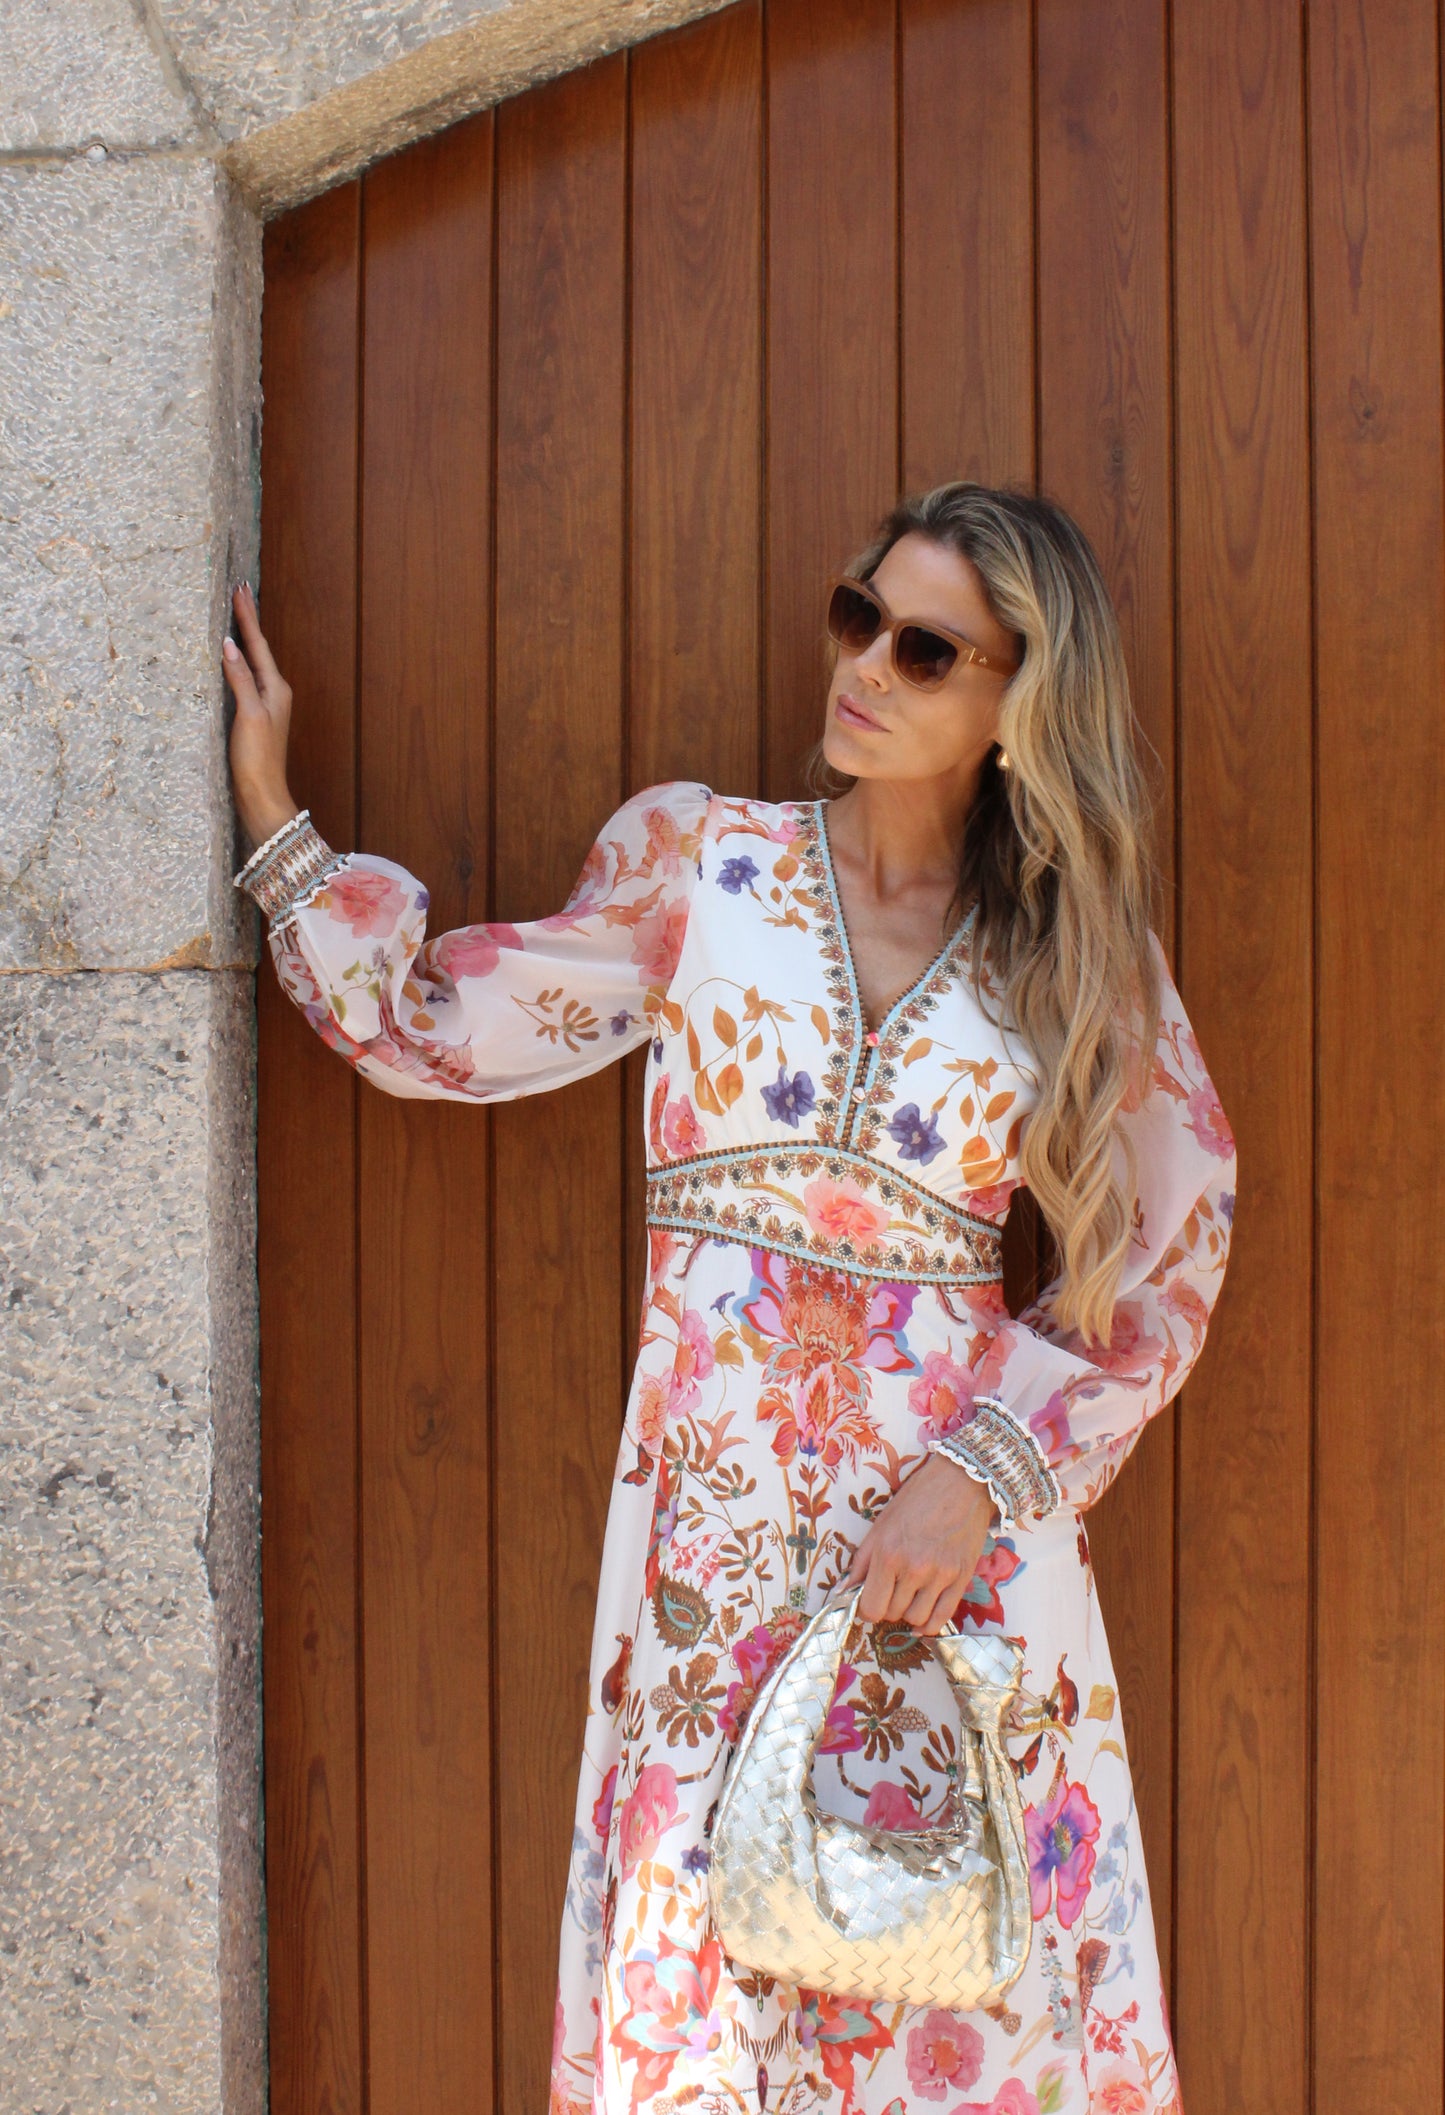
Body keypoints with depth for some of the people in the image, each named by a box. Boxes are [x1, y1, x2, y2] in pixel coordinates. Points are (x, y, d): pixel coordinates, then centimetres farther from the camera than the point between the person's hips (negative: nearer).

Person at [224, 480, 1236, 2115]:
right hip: (718, 1523, 0)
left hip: (965, 1531, 0)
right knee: (699, 1956, 3)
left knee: (962, 1980, 5)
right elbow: (440, 1025, 8)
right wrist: (272, 819, 6)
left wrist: (984, 1474, -7)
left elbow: (1165, 1263, 4)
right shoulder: (695, 860, 5)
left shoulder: (1078, 949, 4)